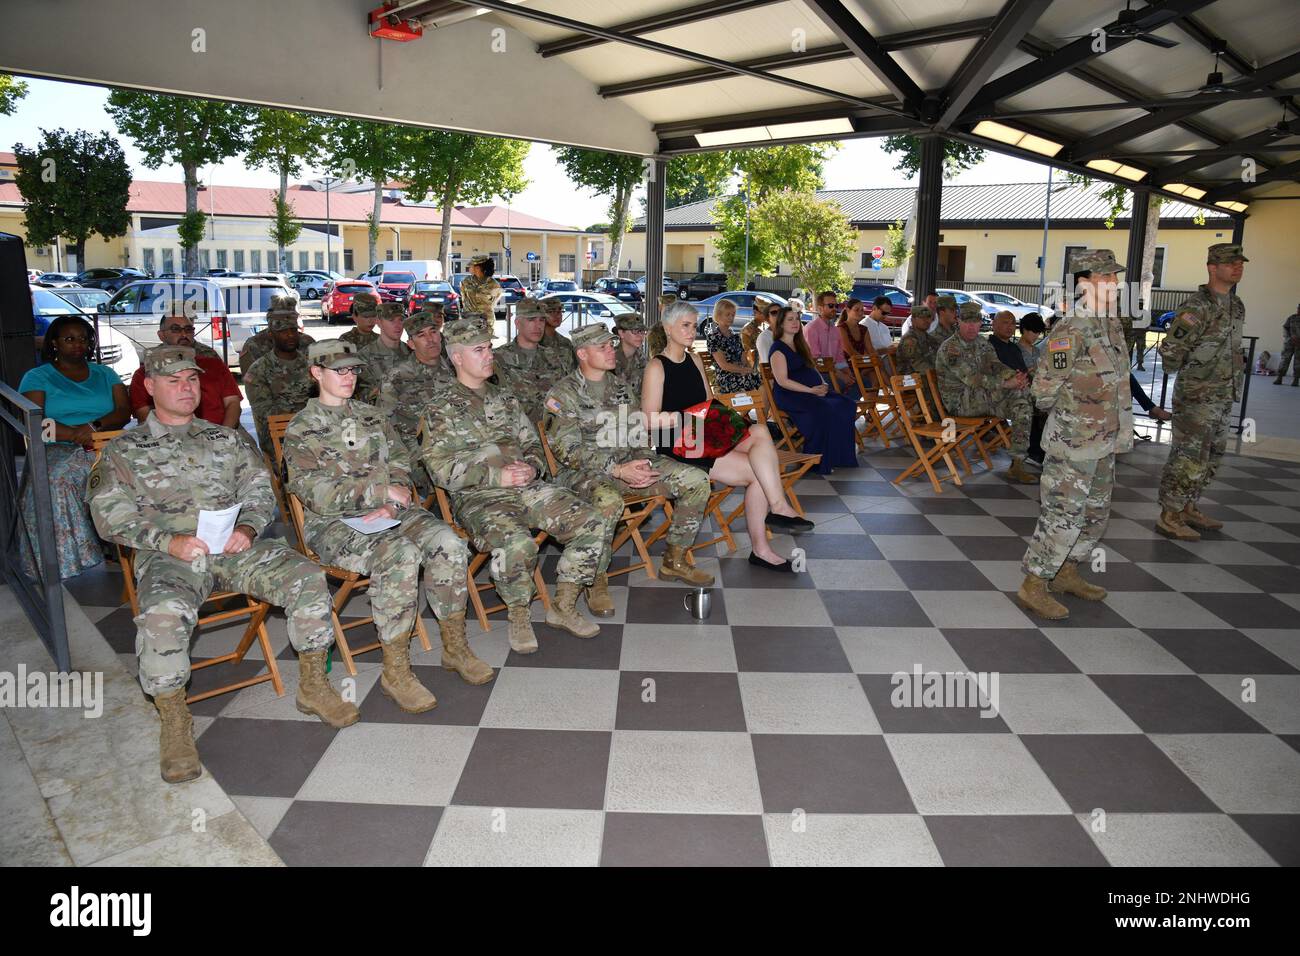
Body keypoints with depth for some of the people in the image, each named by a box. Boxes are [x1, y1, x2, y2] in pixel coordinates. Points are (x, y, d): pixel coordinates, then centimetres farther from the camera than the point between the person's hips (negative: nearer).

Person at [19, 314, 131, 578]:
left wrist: (94, 426, -12)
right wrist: (75, 435, -19)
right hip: (58, 450, -2)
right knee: (56, 482, -38)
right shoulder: (37, 377, 13)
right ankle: (66, 557, -31)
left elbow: (124, 412, 9)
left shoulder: (105, 374, 22)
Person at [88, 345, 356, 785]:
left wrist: (248, 526, -9)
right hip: (169, 554, -2)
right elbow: (110, 515, 1)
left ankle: (313, 686, -7)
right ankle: (174, 722, -15)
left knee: (307, 577, -23)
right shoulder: (123, 450, 12)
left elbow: (261, 490, 14)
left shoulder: (225, 439, 22)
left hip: (236, 547, 3)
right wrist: (169, 541, -16)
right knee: (163, 615, -36)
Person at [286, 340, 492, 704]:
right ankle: (395, 671, -25)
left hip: (389, 511, 5)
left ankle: (455, 647, -10)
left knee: (448, 543, -25)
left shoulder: (372, 416, 18)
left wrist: (392, 505, -9)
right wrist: (380, 490, -15)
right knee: (400, 555, -35)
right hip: (333, 524, -5)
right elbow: (316, 494, -9)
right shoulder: (302, 429, 1)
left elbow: (402, 466, 11)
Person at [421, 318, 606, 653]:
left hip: (527, 487, 6)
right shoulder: (441, 409, 2)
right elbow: (440, 469, -7)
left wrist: (532, 468, -2)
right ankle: (519, 616, -9)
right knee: (517, 543, -37)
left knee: (590, 522, -14)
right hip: (477, 498, -6)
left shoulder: (506, 399, 21)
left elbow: (532, 442, 23)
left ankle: (563, 606, -1)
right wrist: (497, 476, -16)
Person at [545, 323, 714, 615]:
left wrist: (641, 462, -3)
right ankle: (597, 580, -20)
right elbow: (566, 450, -17)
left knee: (696, 480, -8)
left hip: (627, 462, 7)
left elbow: (638, 433, 19)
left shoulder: (620, 386, 14)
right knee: (608, 501, -43)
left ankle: (674, 560, 7)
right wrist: (617, 470, -25)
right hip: (584, 471, -7)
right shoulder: (563, 393, -8)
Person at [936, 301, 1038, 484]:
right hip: (960, 402, -8)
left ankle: (1017, 467, -10)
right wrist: (1006, 384, -32)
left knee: (1024, 406, -12)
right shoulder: (950, 348, -15)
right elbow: (971, 379, -24)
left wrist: (1014, 376, -28)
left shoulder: (982, 344, 12)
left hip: (981, 399, 8)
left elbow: (996, 365, -5)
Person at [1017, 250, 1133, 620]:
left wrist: (1119, 431, 16)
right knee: (1063, 516, -6)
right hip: (1073, 442, -9)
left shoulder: (1112, 324, 10)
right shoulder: (1072, 330, -19)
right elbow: (1044, 388, -17)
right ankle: (1032, 586, 5)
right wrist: (1066, 416, 0)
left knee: (1095, 514, 18)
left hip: (1104, 442, 9)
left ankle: (1067, 573, 33)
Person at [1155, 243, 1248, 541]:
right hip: (1196, 398, -9)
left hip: (1222, 399, 9)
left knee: (1209, 459, 15)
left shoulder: (1236, 306, 11)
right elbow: (1170, 352, -17)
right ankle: (1169, 517, 3)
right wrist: (1187, 369, -2)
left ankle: (1188, 509, 27)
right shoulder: (1197, 308, -17)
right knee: (1188, 458, -6)